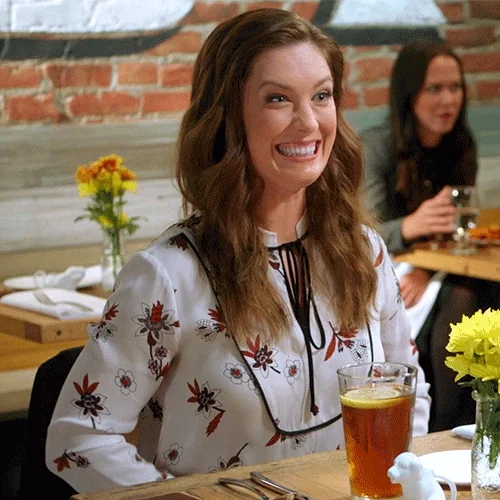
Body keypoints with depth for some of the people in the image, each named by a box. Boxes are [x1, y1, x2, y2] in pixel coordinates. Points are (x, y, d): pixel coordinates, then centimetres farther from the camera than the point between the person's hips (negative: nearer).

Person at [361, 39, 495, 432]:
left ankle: (454, 436, -20)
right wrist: (410, 226, -42)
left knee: (465, 303, -29)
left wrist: (428, 271, -18)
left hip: (437, 272, 4)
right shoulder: (376, 146, -12)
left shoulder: (462, 146, 4)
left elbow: (454, 229, 4)